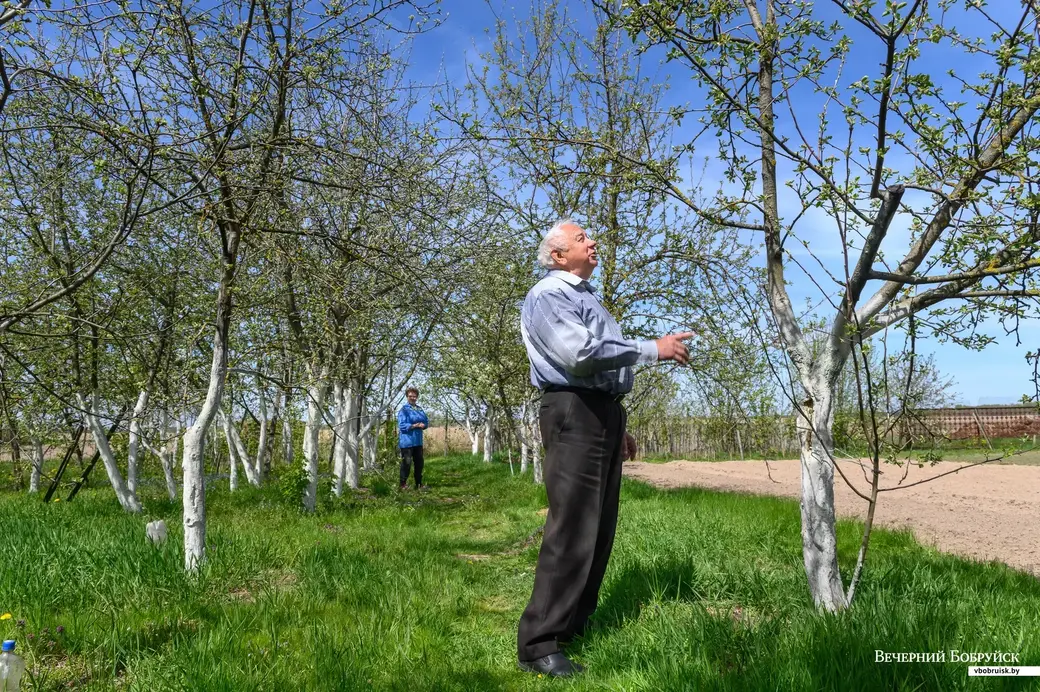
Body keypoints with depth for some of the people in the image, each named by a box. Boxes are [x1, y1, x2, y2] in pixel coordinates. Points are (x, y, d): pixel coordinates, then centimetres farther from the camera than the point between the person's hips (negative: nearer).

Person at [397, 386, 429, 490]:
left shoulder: (420, 409, 12)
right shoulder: (404, 409, -7)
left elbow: (426, 422, 13)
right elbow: (402, 425, -15)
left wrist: (422, 425, -10)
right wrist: (416, 425, -18)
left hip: (418, 441, 7)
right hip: (407, 441, -7)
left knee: (419, 463, 11)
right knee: (406, 463, -5)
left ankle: (419, 484, 20)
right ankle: (403, 484, 3)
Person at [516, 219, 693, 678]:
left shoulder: (588, 297, 25)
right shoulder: (547, 296, -7)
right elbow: (580, 353, -23)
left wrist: (618, 427, 26)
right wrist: (653, 350, -16)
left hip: (603, 414, 10)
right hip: (574, 414, -10)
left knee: (599, 529, 11)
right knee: (572, 529, -13)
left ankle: (575, 624, 22)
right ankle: (539, 644, -8)